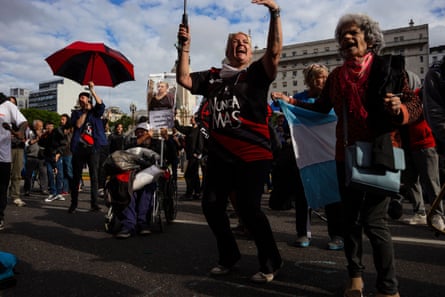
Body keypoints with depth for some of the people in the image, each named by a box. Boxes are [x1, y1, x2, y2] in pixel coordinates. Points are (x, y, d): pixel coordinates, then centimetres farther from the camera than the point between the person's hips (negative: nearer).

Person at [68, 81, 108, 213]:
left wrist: (92, 90, -13)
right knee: (76, 176, 4)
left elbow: (101, 105, -11)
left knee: (94, 176, -3)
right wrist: (85, 111, -5)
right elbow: (78, 124, -4)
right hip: (79, 147, 2)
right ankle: (73, 203, 11)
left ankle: (94, 203, 1)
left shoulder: (95, 112, 11)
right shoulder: (76, 113, 15)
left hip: (93, 147, -1)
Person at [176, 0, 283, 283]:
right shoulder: (213, 76, 14)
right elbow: (184, 79, 8)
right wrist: (185, 46, 1)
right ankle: (229, 255, 31)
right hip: (220, 154, 6)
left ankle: (271, 261, 15)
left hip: (253, 155, -5)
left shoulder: (257, 72, 4)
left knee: (248, 208, -9)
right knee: (211, 204, 8)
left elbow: (275, 51, -12)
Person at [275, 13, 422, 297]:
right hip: (347, 154, 5)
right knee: (350, 216, 11)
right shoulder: (336, 75, 9)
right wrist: (291, 101, 8)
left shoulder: (390, 66, -3)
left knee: (374, 219, -9)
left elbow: (416, 104, -2)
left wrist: (401, 109, -24)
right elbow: (322, 107, 18)